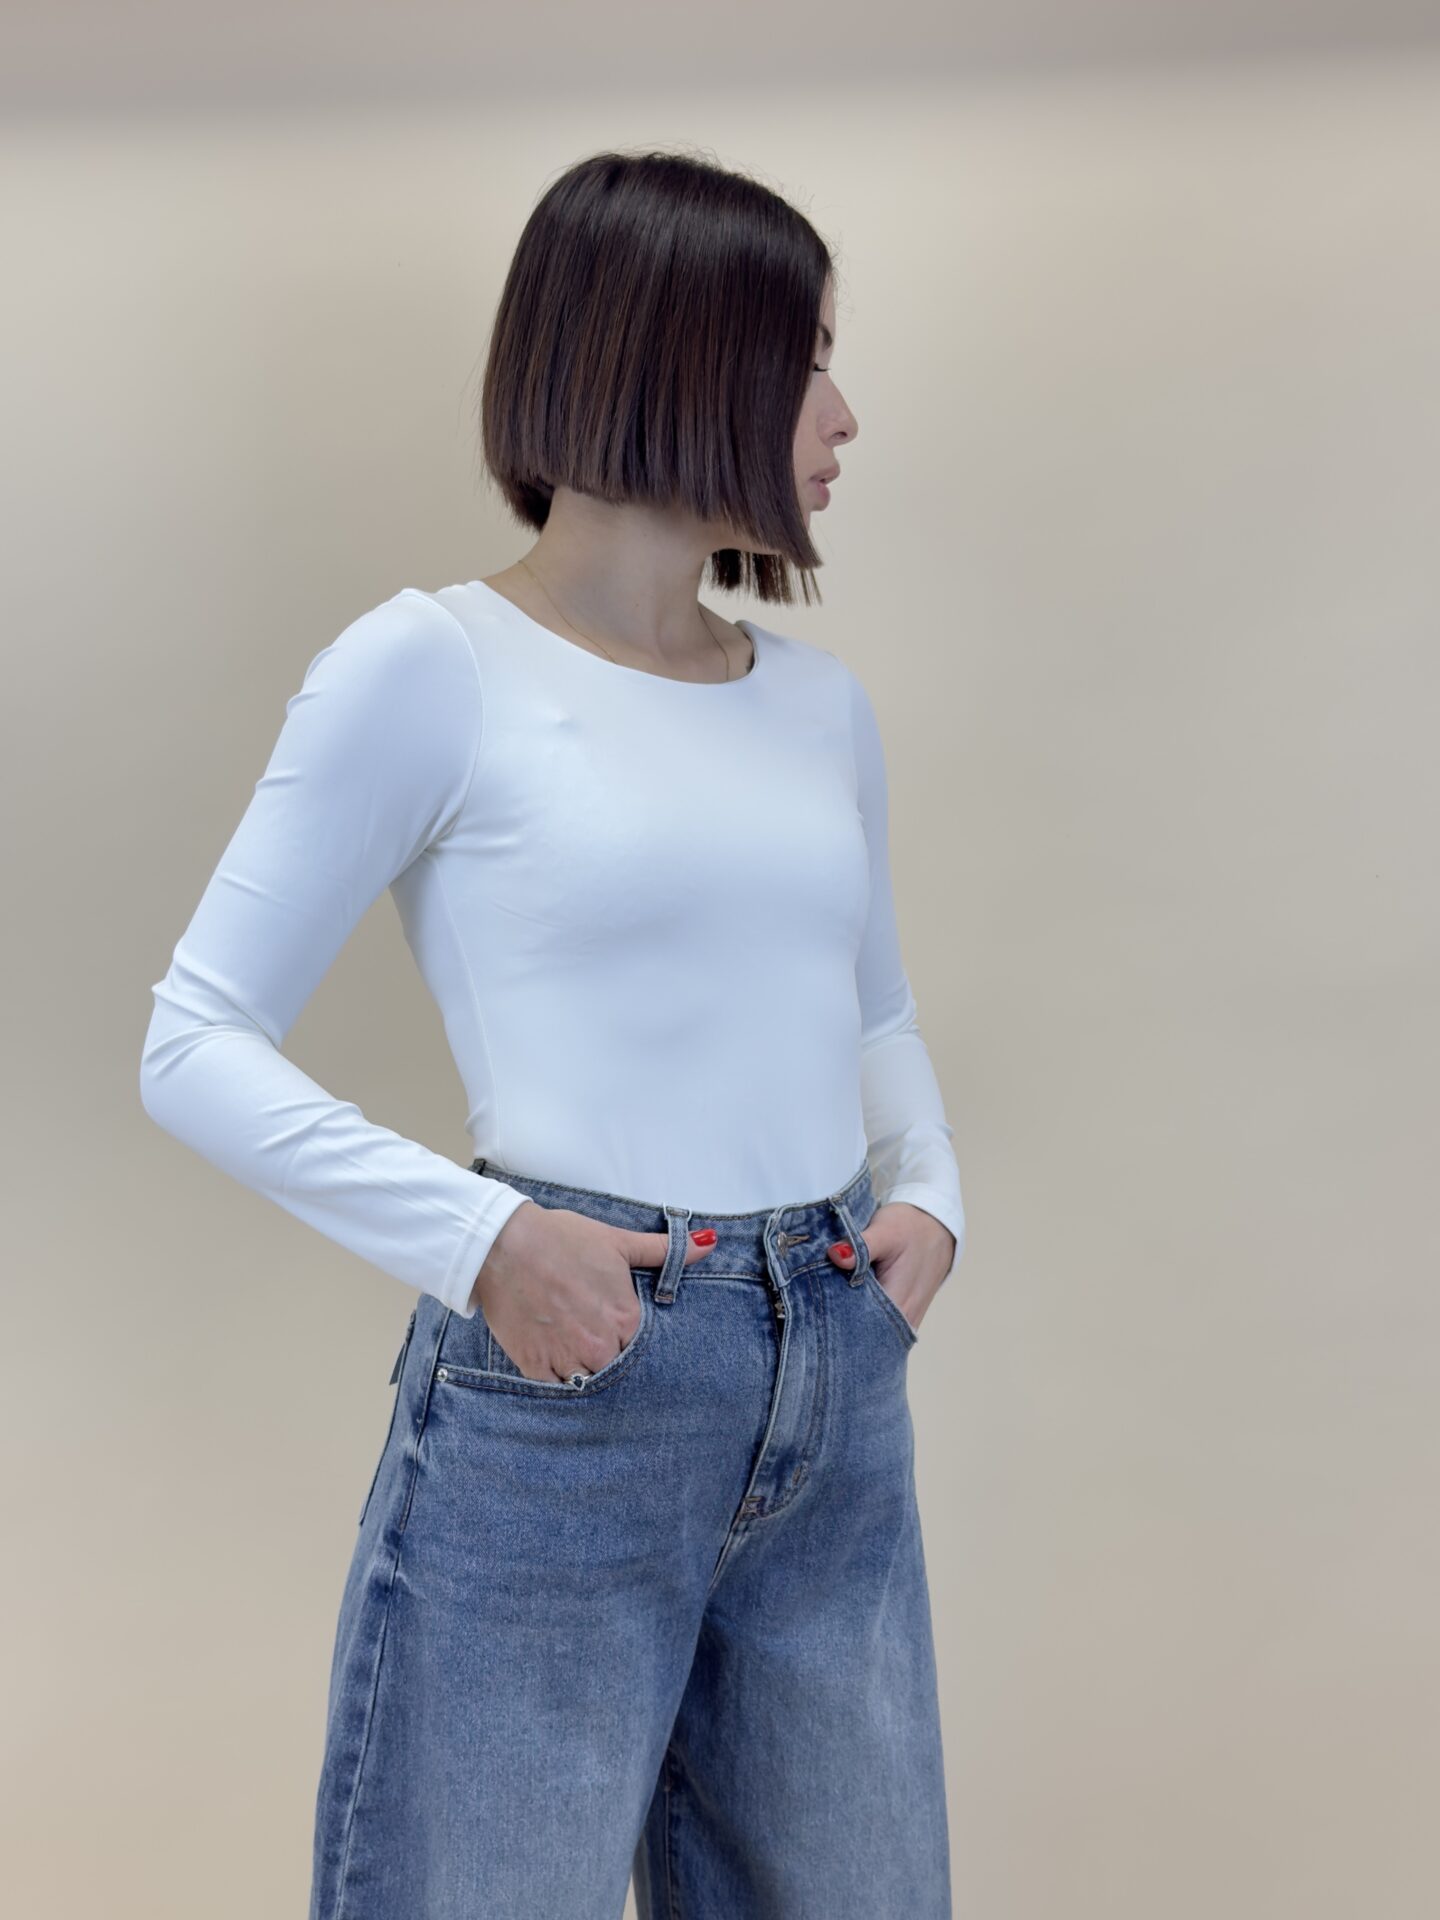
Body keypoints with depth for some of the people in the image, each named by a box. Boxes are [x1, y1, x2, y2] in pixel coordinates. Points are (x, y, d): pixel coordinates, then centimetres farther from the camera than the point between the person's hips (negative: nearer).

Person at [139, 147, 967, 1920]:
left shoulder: (820, 700, 11)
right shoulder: (432, 668, -6)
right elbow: (195, 1044, -6)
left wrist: (926, 1189, 4)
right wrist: (478, 1236, -18)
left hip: (838, 1395, 6)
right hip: (561, 1388, -6)